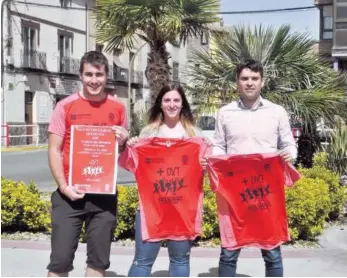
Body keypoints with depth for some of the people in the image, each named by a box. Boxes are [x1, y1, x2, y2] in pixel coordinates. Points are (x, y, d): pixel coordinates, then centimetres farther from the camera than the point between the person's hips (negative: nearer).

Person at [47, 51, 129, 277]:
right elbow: (54, 150, -2)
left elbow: (125, 151, 15)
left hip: (105, 193, 2)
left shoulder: (118, 108, 6)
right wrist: (63, 186, -13)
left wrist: (123, 142, -8)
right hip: (70, 193, -2)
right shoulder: (66, 106, -1)